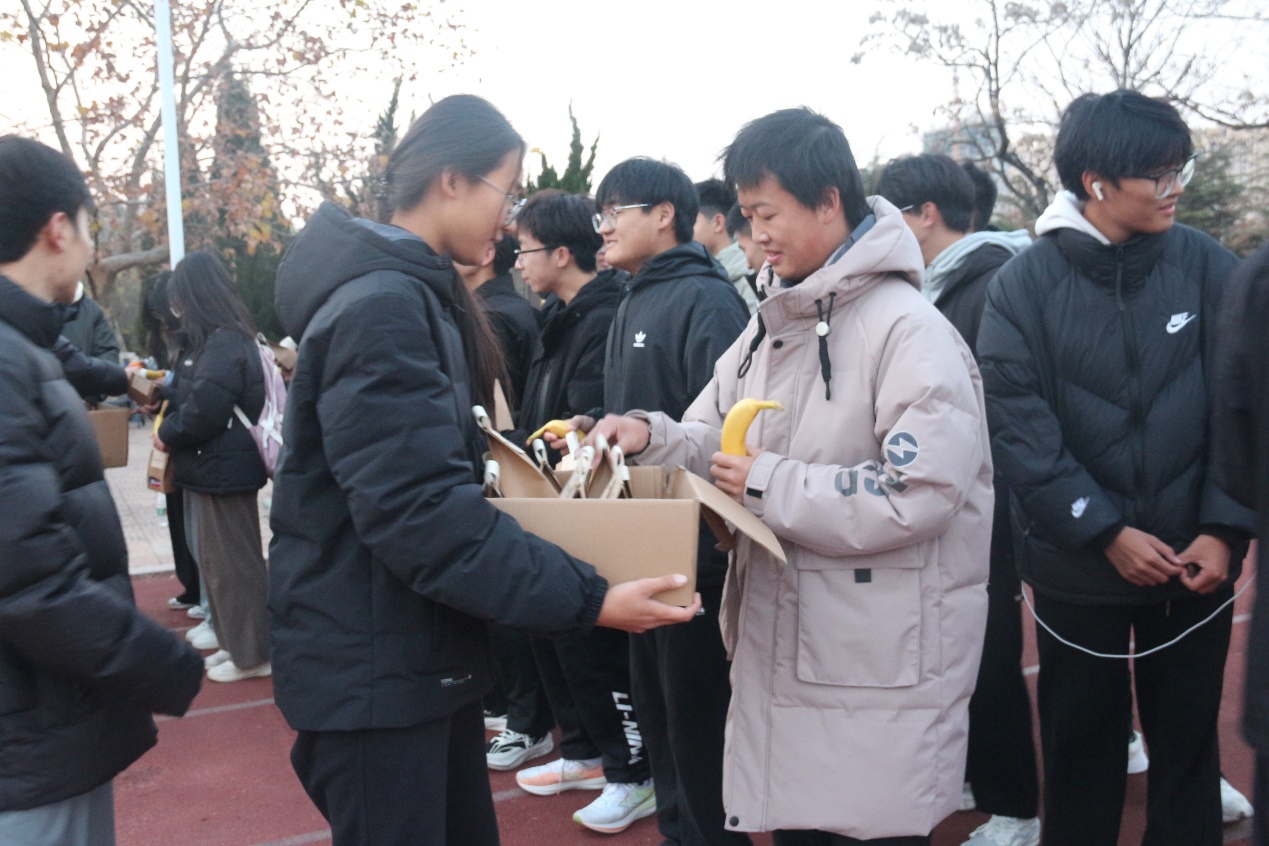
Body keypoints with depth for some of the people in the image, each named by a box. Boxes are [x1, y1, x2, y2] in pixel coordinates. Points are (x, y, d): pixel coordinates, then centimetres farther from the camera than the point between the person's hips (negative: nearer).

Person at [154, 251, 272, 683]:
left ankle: (252, 652, 10)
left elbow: (203, 411, -24)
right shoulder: (220, 338, 12)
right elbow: (192, 396, 17)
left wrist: (166, 434, -7)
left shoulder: (224, 343, -20)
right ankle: (235, 639, 28)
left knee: (231, 560, -1)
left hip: (224, 468, -10)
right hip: (218, 465, 10)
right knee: (217, 557, 17)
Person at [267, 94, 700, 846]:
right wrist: (586, 600, -29)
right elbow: (419, 512, -29)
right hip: (373, 670, -10)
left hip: (425, 652, 10)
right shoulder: (379, 308, -21)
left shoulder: (415, 291, 11)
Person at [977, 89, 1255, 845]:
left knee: (1189, 738, 16)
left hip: (1194, 557, 2)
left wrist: (1223, 529, -11)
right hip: (1078, 563, -1)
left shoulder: (1209, 266, -3)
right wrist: (1106, 532, -15)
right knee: (1082, 740, 15)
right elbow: (1020, 427, -12)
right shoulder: (1024, 285, -8)